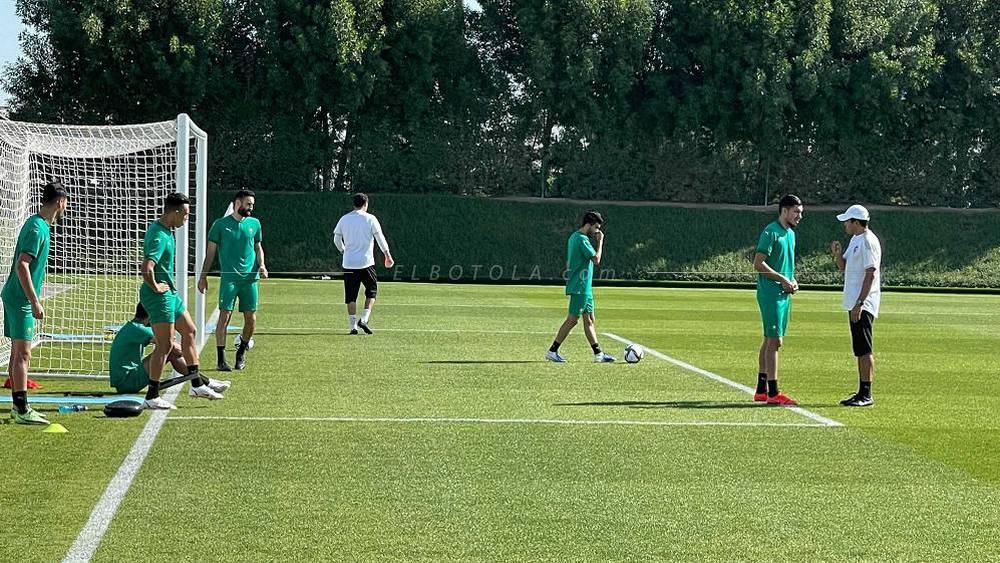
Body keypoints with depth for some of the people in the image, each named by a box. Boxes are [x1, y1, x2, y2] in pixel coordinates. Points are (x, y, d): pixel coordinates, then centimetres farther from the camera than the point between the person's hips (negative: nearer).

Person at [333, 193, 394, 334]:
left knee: (351, 296, 5)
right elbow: (380, 238, -3)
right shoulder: (370, 219, -3)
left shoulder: (344, 219, 5)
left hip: (349, 263, 3)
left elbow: (336, 239, 13)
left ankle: (352, 325, 0)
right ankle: (364, 319, -5)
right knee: (372, 291, 11)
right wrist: (387, 255, 7)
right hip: (366, 262, -3)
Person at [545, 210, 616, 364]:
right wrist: (600, 241, -11)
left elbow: (568, 263, 21)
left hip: (584, 287, 11)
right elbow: (596, 259, -20)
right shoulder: (581, 239, -16)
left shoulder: (574, 237, 15)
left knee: (589, 320, 10)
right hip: (580, 287, -11)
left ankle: (598, 354, 13)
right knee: (572, 320, -7)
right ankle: (552, 351, -3)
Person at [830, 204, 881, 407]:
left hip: (863, 304, -10)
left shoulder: (868, 241, -14)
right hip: (855, 303, 10)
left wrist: (859, 303, -24)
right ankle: (862, 392, 17)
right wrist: (837, 254, 3)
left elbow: (871, 274, -20)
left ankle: (866, 395, -9)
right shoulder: (855, 240, 17)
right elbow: (844, 267, 24)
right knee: (859, 350, 12)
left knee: (864, 349, -9)